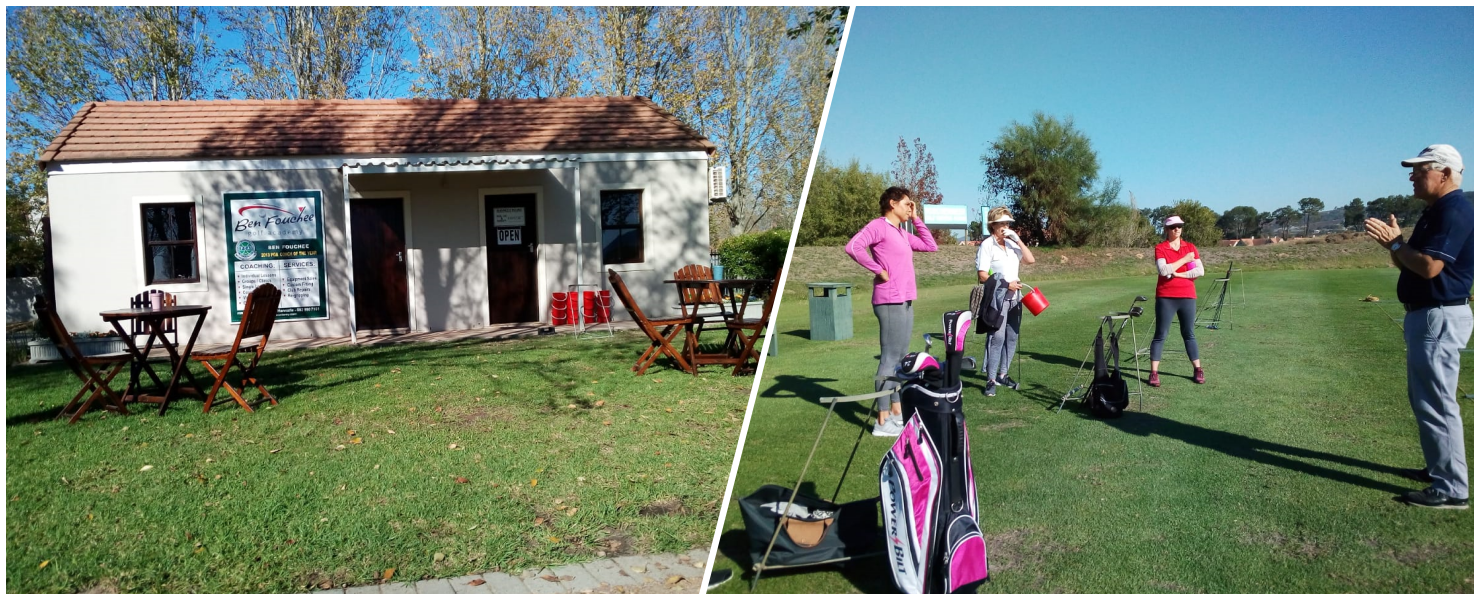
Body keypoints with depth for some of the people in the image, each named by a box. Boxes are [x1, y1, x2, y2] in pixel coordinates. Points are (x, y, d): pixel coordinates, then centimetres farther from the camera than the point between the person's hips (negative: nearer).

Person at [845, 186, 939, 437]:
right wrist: (878, 270, -18)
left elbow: (930, 246, 23)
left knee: (900, 357, 14)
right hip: (890, 302, -10)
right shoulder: (879, 226, -9)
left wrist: (916, 219, 18)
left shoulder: (902, 232, 19)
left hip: (905, 301, 10)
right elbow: (852, 246, -24)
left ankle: (896, 412, 24)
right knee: (890, 358, -9)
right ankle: (882, 421, -6)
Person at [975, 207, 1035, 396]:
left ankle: (1002, 375, 19)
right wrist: (1005, 284, -17)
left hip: (1015, 297, 7)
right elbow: (982, 276, -13)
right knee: (997, 337, -13)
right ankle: (991, 380, -11)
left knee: (1012, 337, 8)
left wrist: (1018, 240, -5)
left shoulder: (1012, 244, 12)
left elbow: (1030, 260, 2)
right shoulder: (987, 245, -8)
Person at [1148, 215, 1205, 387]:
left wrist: (1177, 274, -11)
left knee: (1189, 334, 13)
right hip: (1166, 298, -3)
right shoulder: (1160, 248, -3)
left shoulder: (1190, 247, 6)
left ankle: (1197, 370, 21)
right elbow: (1164, 270, -18)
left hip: (1187, 296, 3)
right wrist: (1184, 260, -13)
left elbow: (1200, 271, -3)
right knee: (1160, 335, 0)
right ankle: (1154, 373, 1)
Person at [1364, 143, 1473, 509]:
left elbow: (1429, 267, -25)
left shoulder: (1455, 211, -17)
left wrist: (1394, 244, -13)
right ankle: (1439, 468, 30)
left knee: (1436, 403, -8)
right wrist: (1394, 242, 1)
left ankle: (1452, 489, -2)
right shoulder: (1434, 211, 16)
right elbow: (1410, 265, 17)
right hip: (1425, 315, 11)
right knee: (1425, 398, 19)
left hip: (1440, 318, -11)